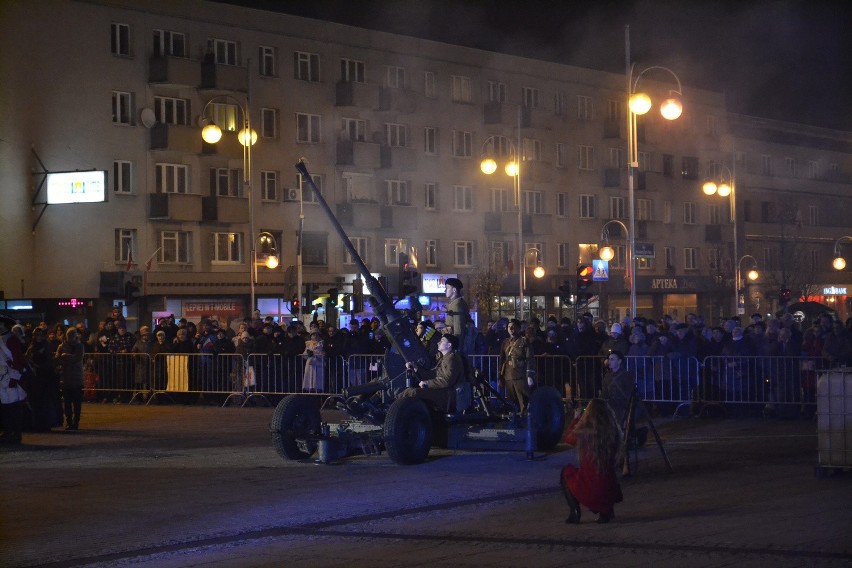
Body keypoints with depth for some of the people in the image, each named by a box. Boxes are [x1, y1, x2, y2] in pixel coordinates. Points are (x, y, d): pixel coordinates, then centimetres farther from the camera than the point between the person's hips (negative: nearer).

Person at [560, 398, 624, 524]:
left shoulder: (584, 432, -11)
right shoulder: (614, 432, -5)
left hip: (587, 493, -3)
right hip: (609, 494, 3)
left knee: (566, 472, 30)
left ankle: (574, 513, 18)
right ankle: (606, 512, 17)